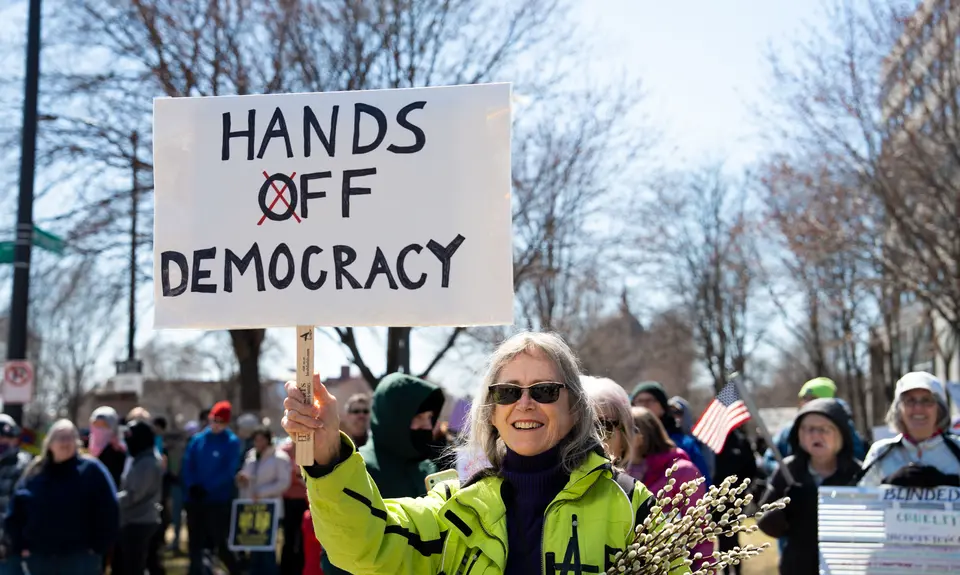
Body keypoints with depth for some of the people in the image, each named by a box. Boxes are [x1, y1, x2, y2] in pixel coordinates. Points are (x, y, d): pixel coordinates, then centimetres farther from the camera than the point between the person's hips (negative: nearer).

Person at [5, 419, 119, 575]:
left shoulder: (90, 470, -3)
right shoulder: (34, 473, 8)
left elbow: (108, 511, -6)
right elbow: (15, 513, 12)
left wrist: (98, 545, -9)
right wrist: (20, 545, 3)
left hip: (80, 557, -4)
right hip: (40, 557, 4)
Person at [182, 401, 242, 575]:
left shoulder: (232, 442, -4)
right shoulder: (197, 439, 7)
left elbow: (229, 471, -12)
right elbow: (187, 465, 4)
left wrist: (207, 488, -17)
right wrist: (192, 486, -12)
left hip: (219, 500, -4)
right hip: (195, 499, 4)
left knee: (221, 542, -4)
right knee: (195, 543, 9)